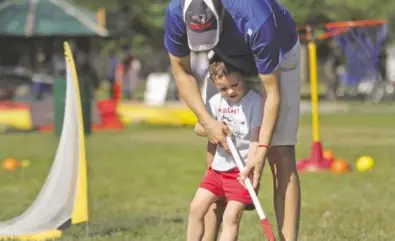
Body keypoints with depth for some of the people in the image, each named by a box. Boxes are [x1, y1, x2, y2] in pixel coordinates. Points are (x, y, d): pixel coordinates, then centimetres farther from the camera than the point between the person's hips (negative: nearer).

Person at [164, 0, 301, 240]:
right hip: (227, 60, 4)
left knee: (281, 157, -15)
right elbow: (182, 70, -12)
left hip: (278, 57, -4)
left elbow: (272, 91, -33)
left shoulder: (257, 21, -42)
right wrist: (207, 121, -23)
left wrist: (261, 151, -38)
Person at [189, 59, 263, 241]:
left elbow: (256, 138, -16)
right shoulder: (216, 102, 4)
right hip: (219, 167, 6)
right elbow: (199, 128, 6)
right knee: (197, 207, 5)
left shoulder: (254, 101, -12)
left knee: (231, 216, -10)